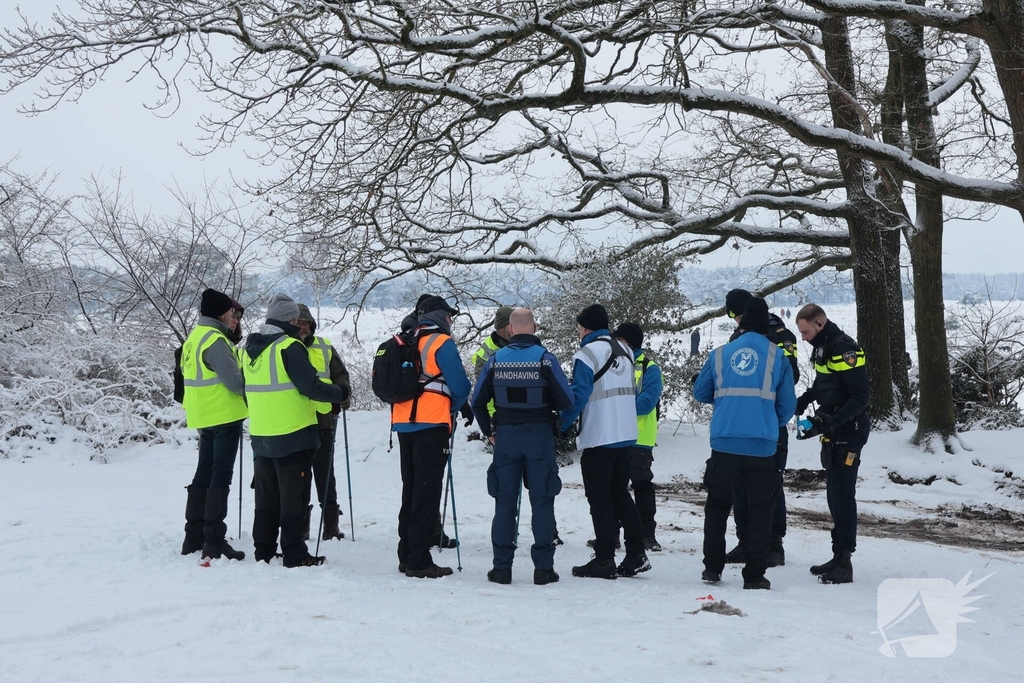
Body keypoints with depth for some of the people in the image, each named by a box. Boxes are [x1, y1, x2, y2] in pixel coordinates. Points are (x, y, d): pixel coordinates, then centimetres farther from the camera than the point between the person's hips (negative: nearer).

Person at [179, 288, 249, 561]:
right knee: (220, 477, -6)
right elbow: (234, 380, -21)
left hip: (204, 416, 9)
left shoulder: (194, 338, 13)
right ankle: (214, 541, -5)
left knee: (204, 475, 15)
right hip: (224, 415, -9)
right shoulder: (215, 340, -17)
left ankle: (194, 536, 22)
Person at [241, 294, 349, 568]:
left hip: (260, 435, 7)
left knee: (266, 497, 15)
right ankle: (294, 553, 3)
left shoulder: (250, 347, 9)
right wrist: (340, 393, -4)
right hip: (292, 434, -7)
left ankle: (263, 551, 21)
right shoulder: (289, 348, -16)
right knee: (293, 497, 0)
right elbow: (311, 387, -19)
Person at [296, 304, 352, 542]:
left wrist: (343, 393, -6)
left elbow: (340, 374, 13)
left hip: (323, 418, 1)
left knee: (325, 473, 5)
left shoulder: (324, 347, 9)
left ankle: (331, 525, 11)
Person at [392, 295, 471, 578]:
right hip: (432, 425, -7)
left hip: (403, 423, 7)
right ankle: (419, 562, -5)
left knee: (411, 489, 15)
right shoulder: (441, 343, -7)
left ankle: (406, 555, 20)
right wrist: (452, 407, 12)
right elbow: (460, 386, -9)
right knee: (427, 492, -4)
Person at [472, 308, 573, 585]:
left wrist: (489, 431, 16)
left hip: (505, 436, 2)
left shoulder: (495, 359, 1)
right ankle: (543, 567, 6)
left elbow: (478, 401, 5)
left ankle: (502, 567, 10)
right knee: (542, 501, 5)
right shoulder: (545, 358, -7)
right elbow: (566, 400, -9)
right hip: (540, 435, -2)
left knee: (505, 501, 8)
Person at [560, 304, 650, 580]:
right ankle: (636, 555, 13)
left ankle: (604, 560, 2)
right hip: (625, 435, 8)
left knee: (599, 498, 0)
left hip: (598, 438, -7)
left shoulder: (586, 354, -12)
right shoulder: (625, 351, 12)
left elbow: (579, 396, -17)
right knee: (620, 493, 15)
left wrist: (562, 424, -7)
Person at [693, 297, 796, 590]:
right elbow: (787, 405, 5)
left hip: (724, 442, 2)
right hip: (762, 444, -2)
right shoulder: (777, 356, 3)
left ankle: (712, 567, 15)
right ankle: (754, 574, 4)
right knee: (760, 509, 6)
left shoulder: (720, 353, 8)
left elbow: (700, 393, 16)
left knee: (717, 503, 14)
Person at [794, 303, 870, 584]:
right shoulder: (823, 346, 11)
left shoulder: (844, 349, -19)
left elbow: (861, 396, -22)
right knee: (834, 495, 13)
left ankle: (844, 563, -4)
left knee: (843, 495, -8)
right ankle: (839, 557, 21)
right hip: (833, 433, 10)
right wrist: (803, 402, 8)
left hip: (849, 432, -10)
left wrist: (834, 421, -29)